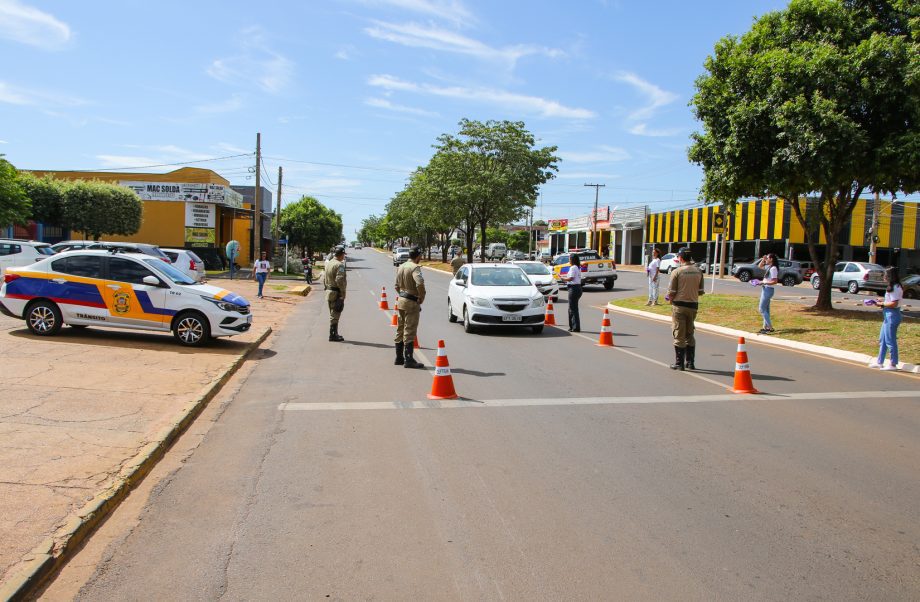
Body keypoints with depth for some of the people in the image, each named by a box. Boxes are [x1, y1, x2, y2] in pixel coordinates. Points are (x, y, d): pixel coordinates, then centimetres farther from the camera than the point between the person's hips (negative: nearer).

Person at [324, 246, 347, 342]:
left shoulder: (328, 264, 12)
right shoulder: (339, 265, -16)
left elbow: (324, 279, 16)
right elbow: (339, 280, -23)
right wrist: (343, 293, -18)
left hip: (329, 292, 9)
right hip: (336, 293, -9)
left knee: (333, 314, 16)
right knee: (335, 315, -4)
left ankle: (335, 334, 23)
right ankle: (333, 335, -1)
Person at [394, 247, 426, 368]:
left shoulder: (401, 267, 11)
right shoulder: (415, 267, -16)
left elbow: (397, 286, 18)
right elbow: (420, 283, -32)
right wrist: (422, 297, -19)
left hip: (401, 300, 8)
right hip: (412, 302, -8)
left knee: (400, 330, 16)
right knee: (409, 331, -5)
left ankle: (399, 358, 24)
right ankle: (408, 360, -4)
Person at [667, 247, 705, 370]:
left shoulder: (677, 272, -12)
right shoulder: (698, 271, 2)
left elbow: (671, 292, -13)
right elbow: (701, 291, 4)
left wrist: (671, 299, 8)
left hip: (679, 305, -4)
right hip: (693, 305, 5)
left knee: (679, 335, 3)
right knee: (690, 335, 17)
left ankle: (679, 363, 6)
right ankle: (690, 363, 20)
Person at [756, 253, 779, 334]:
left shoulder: (773, 268, -17)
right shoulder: (768, 267, 9)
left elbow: (775, 281, -22)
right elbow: (760, 266, 27)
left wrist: (763, 282, -21)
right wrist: (763, 259, 12)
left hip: (768, 290, -10)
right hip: (765, 289, 10)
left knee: (762, 309, -9)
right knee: (766, 309, 13)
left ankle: (770, 328, -9)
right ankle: (766, 327, 19)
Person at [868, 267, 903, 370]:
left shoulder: (895, 288, -18)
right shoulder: (893, 287, 12)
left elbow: (894, 303, -22)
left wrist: (882, 304, -11)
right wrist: (882, 302, 6)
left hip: (892, 315, -11)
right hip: (888, 315, 11)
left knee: (890, 341, -2)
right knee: (882, 340, 16)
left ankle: (893, 364, 6)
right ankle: (879, 362, 24)